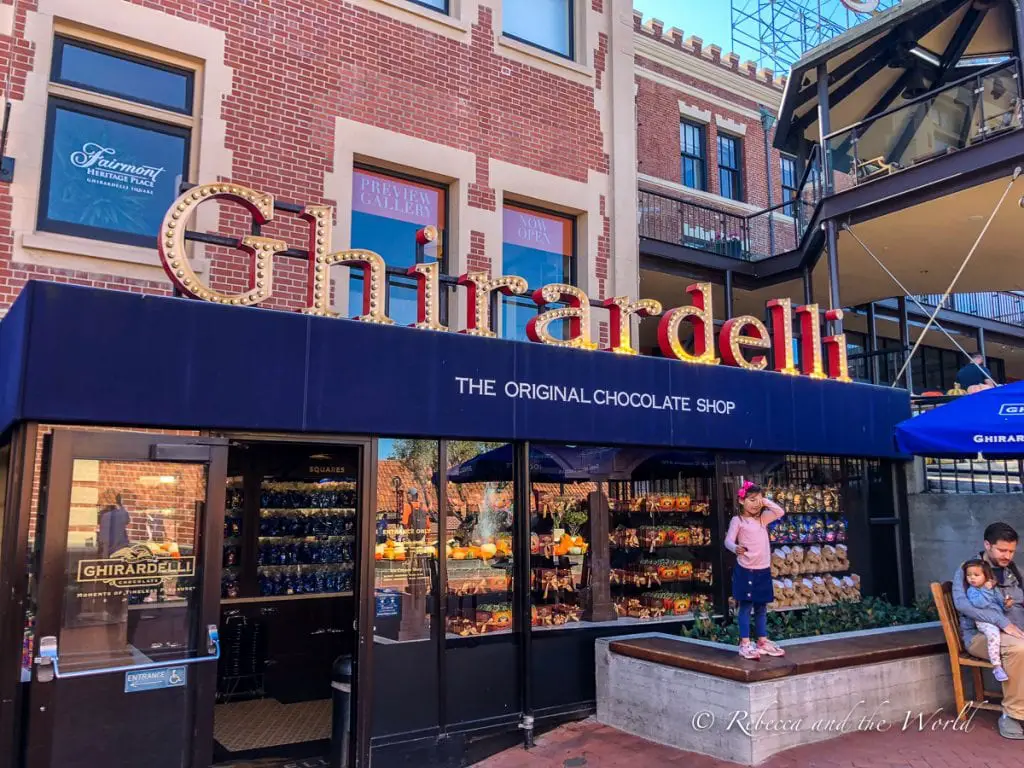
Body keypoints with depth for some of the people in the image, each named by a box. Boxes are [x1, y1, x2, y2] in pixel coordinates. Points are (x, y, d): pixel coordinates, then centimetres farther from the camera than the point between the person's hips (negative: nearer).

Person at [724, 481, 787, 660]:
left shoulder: (763, 518, 10)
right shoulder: (738, 520, -8)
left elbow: (780, 512, 7)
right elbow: (729, 540, -15)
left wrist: (766, 502, 0)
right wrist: (736, 548, -36)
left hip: (763, 571, 6)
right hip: (745, 570, -6)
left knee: (761, 608, 13)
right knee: (746, 607, -2)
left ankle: (763, 641, 23)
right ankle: (745, 644, 1)